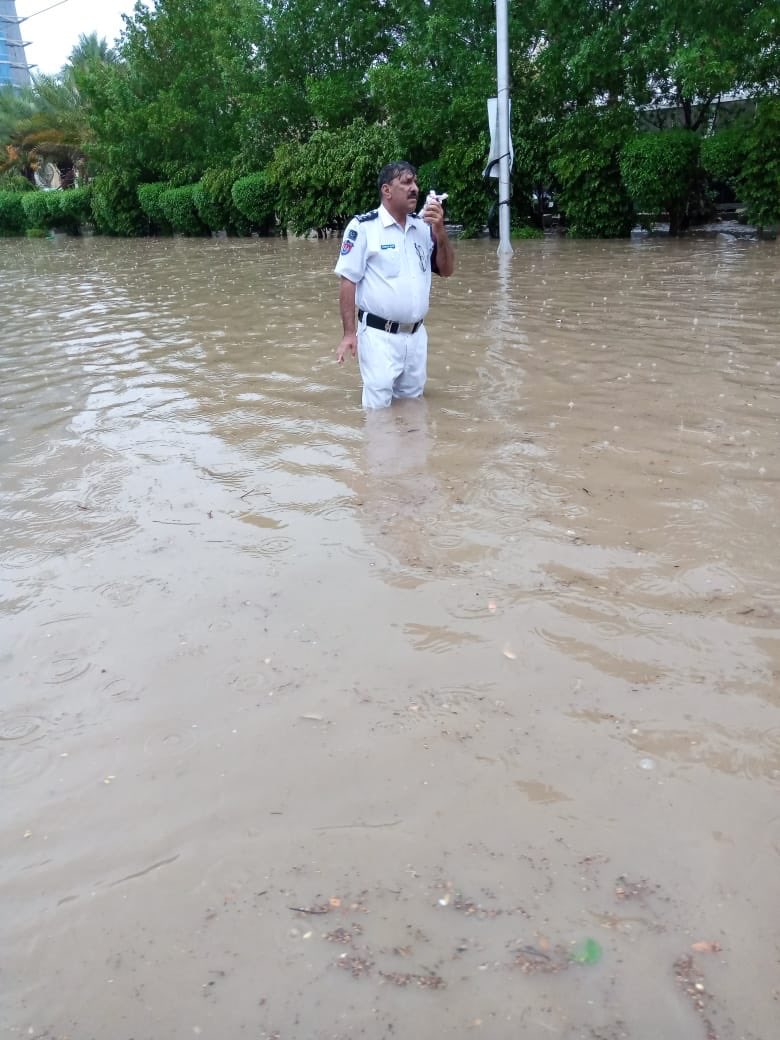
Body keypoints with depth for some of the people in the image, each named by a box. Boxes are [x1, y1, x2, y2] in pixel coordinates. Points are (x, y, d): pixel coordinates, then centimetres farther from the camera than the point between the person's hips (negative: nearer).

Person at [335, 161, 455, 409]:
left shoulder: (424, 226, 7)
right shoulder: (363, 226, -9)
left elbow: (447, 270, 8)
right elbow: (348, 281, -9)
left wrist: (440, 231, -8)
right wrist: (349, 333, -12)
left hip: (416, 335, 6)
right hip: (379, 336, -5)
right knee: (378, 409, -1)